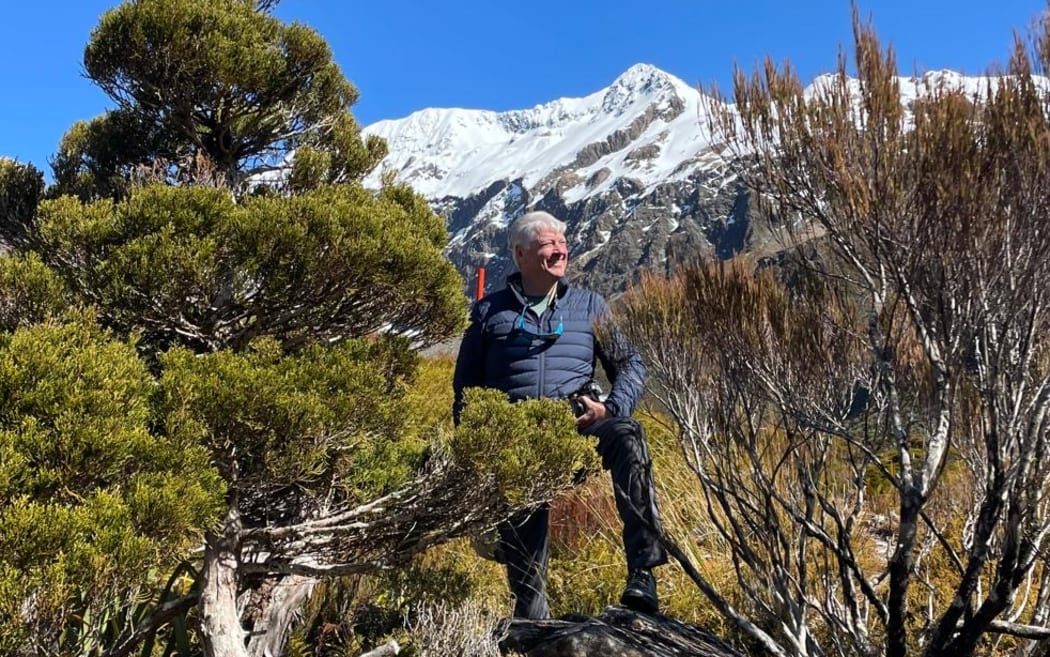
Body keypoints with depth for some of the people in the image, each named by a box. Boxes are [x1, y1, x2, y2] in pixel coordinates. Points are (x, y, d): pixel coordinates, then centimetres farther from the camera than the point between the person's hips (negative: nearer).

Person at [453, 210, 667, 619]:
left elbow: (630, 366, 12)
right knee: (521, 547, -7)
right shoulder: (489, 312, 15)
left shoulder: (588, 305, 17)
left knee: (627, 435, -32)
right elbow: (465, 387, 16)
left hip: (576, 422, -1)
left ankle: (643, 572, -36)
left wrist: (610, 408, -8)